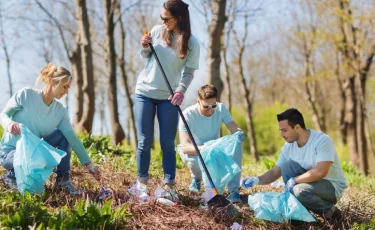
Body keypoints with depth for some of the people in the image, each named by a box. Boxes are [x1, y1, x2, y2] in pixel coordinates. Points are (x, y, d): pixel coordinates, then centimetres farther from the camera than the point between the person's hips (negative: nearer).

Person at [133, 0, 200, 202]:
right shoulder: (157, 31, -2)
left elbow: (189, 71, -7)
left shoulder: (191, 42, -8)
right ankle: (142, 183, 14)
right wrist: (145, 48, -11)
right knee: (145, 142, 4)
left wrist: (181, 90, -24)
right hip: (145, 92, 2)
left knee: (168, 144, 1)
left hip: (169, 97, -2)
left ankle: (169, 187, 6)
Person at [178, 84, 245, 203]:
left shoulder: (221, 109, -16)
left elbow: (235, 129, -18)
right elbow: (185, 147, -35)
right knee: (194, 160, -40)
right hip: (193, 151, -3)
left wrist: (240, 134, -45)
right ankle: (196, 178, 0)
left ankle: (234, 190, -25)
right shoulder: (188, 115, -28)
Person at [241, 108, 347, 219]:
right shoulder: (288, 147, -3)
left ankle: (329, 209, -7)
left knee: (300, 190, -33)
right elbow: (275, 172, 0)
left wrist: (293, 180, -25)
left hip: (332, 186, -6)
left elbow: (320, 172, -34)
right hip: (312, 183, 6)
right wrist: (257, 180, -19)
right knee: (287, 165, -15)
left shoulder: (322, 140, -24)